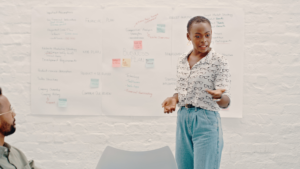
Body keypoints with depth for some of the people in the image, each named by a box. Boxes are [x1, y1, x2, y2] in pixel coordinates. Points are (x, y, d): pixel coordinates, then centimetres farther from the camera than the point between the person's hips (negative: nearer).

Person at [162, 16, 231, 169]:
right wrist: (174, 99, -5)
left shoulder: (219, 61, -8)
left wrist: (219, 96, -37)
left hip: (206, 121, -5)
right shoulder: (182, 61, 9)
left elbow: (225, 103, -14)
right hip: (183, 119, 5)